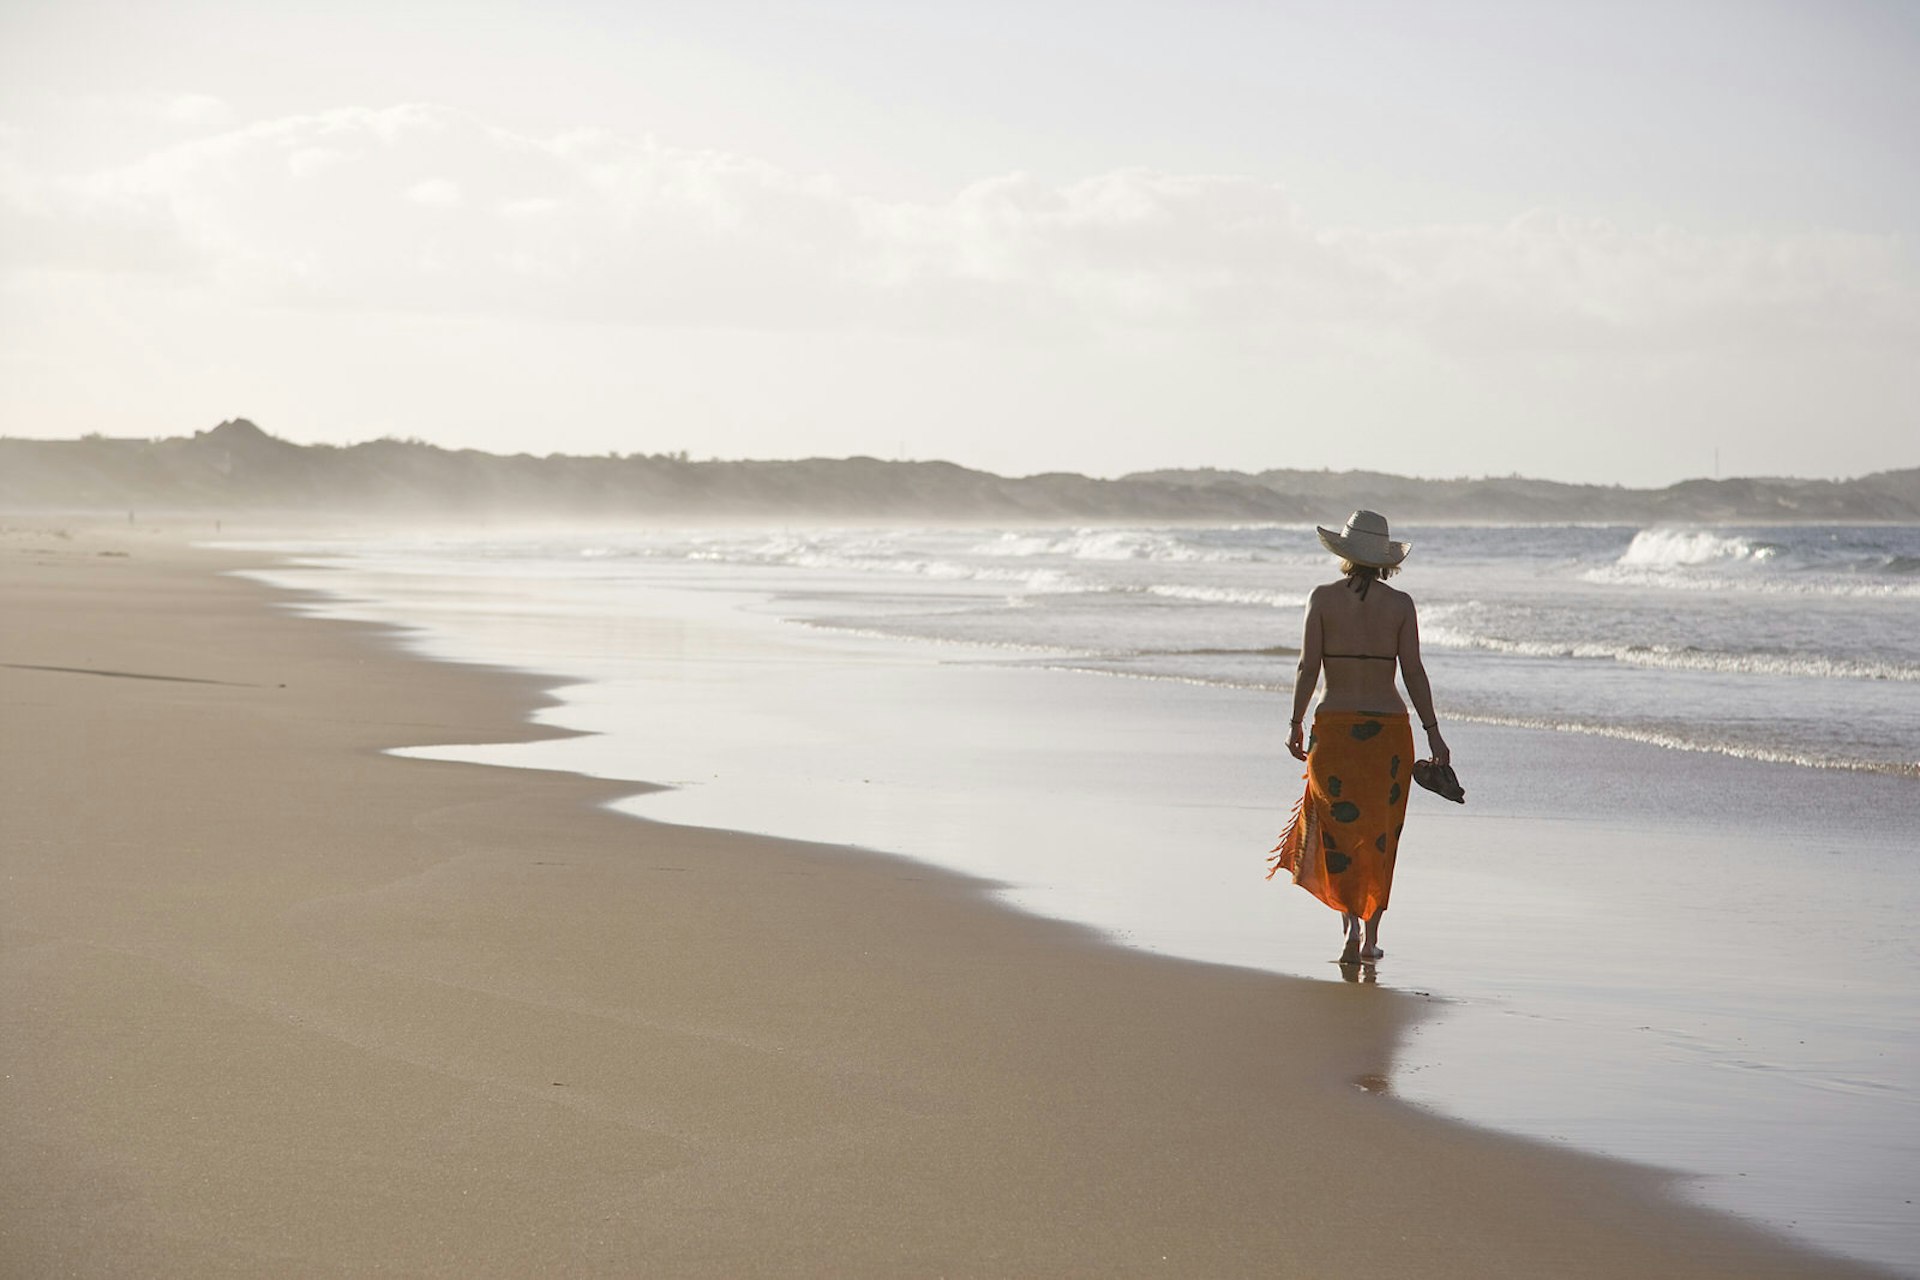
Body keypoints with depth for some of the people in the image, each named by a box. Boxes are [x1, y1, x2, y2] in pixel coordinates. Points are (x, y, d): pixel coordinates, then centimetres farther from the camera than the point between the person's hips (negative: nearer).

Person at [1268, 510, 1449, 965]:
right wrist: (1433, 733, 1)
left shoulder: (1323, 598, -3)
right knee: (1379, 836, 12)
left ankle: (1351, 920, -9)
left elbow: (1308, 666, -6)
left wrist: (1295, 724, 4)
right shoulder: (1400, 604, -1)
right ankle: (1370, 935, 14)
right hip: (1389, 725, 1)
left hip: (1334, 725, -1)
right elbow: (1414, 672, -4)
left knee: (1338, 828, 8)